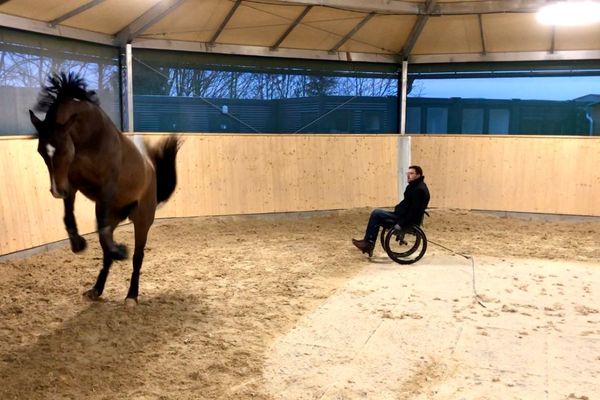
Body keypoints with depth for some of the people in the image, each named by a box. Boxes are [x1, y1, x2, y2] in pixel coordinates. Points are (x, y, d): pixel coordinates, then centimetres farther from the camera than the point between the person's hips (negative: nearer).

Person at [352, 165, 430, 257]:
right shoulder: (415, 186, 14)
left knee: (376, 213, -12)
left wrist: (400, 223, -24)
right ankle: (368, 245, 7)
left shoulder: (419, 189, -19)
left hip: (409, 221, -11)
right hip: (403, 215, 11)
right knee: (377, 213, 12)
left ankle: (367, 243, -3)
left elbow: (414, 210, -24)